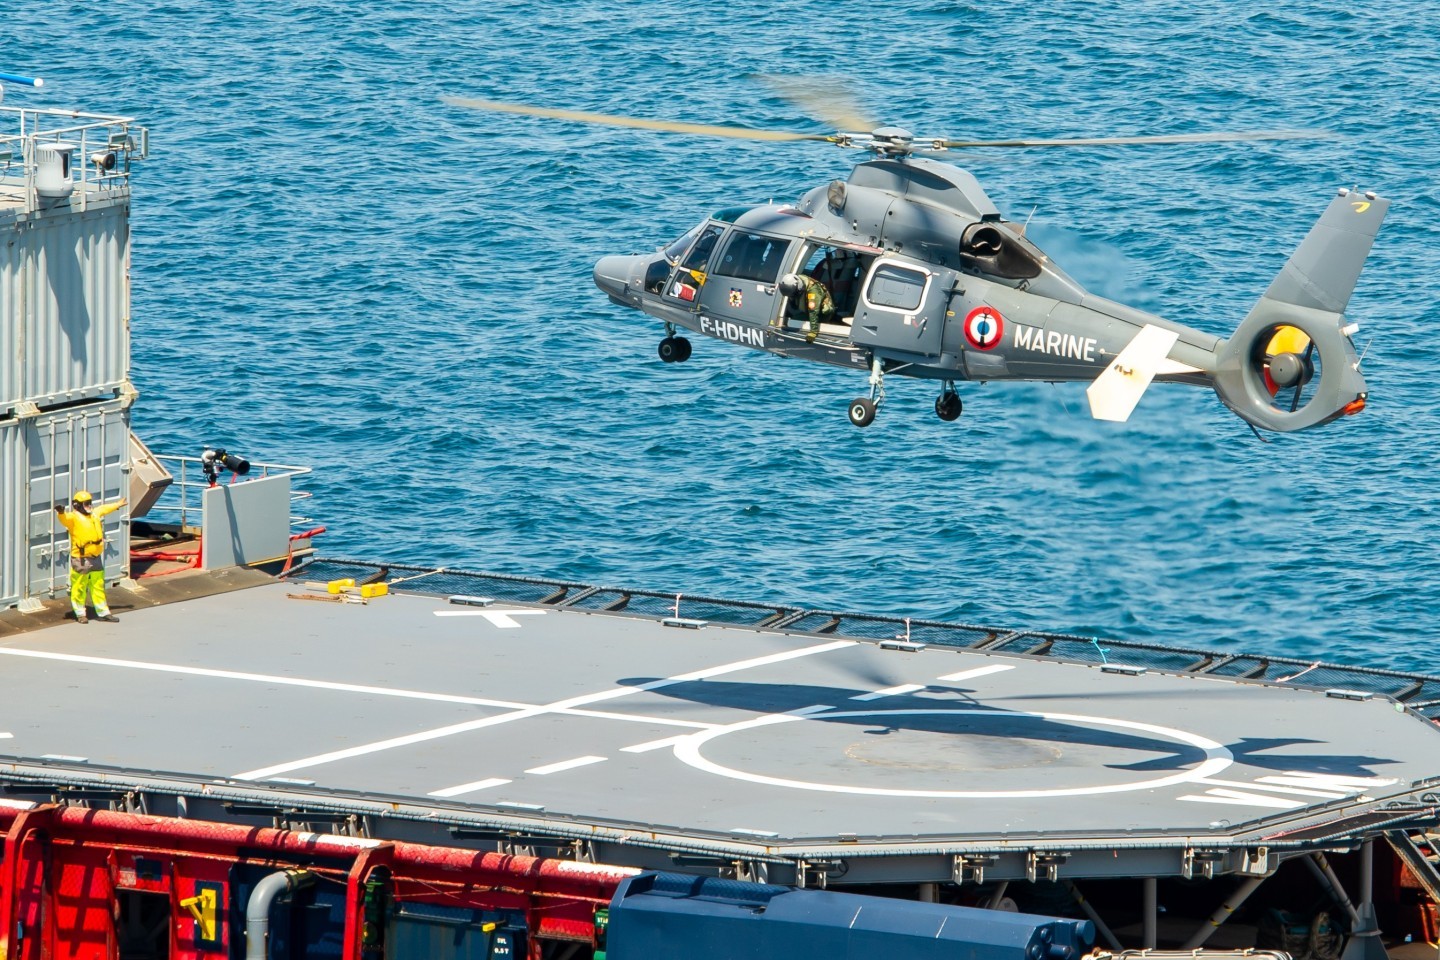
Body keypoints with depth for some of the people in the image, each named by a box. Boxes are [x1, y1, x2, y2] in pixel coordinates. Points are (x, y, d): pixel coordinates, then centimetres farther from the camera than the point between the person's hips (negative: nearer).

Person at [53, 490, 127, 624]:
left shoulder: (95, 513, 11)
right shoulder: (74, 517, -14)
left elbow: (104, 508, 31)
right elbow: (65, 518, -36)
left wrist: (117, 505, 49)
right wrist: (61, 512, -60)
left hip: (96, 557, 7)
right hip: (80, 559, -7)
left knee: (98, 585, 15)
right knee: (79, 587, -1)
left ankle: (103, 612, 23)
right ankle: (80, 614, 10)